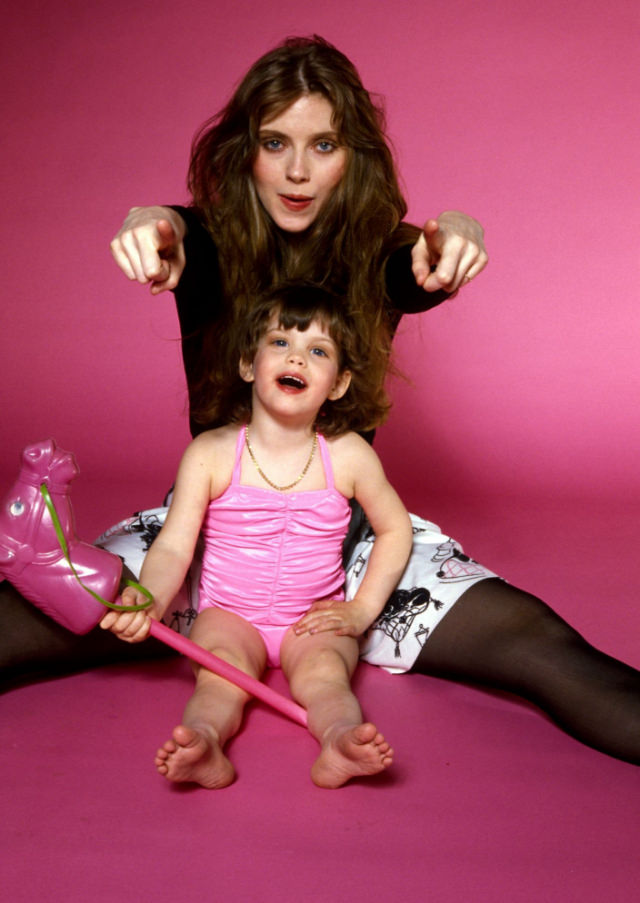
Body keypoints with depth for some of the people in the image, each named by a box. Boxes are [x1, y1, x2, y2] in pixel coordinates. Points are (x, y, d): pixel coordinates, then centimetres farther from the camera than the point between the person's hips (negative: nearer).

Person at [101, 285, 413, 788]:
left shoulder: (348, 455, -4)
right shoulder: (211, 453, -8)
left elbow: (395, 529, 8)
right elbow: (174, 546, -10)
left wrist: (363, 609, 1)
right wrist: (148, 600, -30)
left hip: (315, 617, 1)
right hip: (230, 613, 0)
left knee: (324, 672, -28)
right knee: (221, 671, -29)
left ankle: (340, 742, -53)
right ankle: (205, 742, -53)